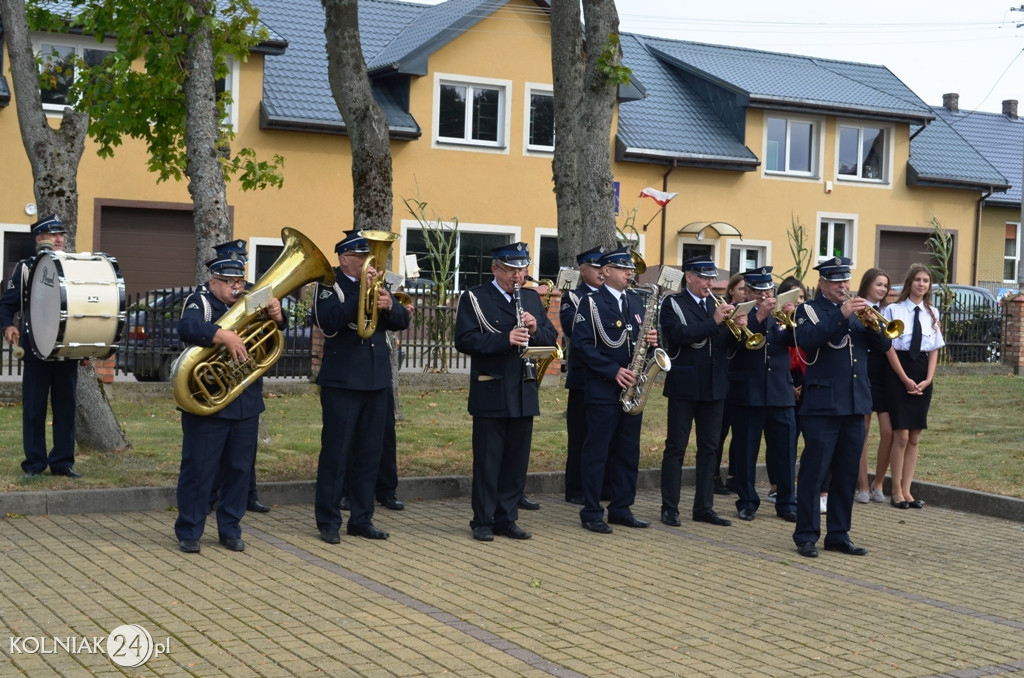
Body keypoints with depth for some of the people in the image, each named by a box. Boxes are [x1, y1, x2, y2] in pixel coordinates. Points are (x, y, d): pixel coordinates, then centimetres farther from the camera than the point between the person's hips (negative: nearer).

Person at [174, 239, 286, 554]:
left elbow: (277, 327, 3)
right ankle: (189, 533, 11)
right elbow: (187, 327, -27)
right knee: (199, 469, 0)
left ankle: (230, 530, 21)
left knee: (239, 469, 10)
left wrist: (276, 315, -20)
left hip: (246, 405, 6)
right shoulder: (201, 301, -6)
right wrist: (225, 336, -39)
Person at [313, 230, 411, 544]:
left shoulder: (375, 283, 13)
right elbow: (328, 322, -22)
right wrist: (361, 293, -25)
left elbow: (402, 321, 7)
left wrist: (389, 305, -14)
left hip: (376, 382, 6)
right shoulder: (328, 284, -4)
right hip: (342, 382, -6)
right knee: (335, 454, -1)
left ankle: (361, 519, 18)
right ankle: (328, 522, 7)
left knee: (369, 455, 10)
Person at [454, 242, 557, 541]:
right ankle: (483, 521, 11)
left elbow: (551, 337, 11)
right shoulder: (474, 299, -4)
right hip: (490, 394, -5)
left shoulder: (532, 298, 13)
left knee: (517, 460, 9)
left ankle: (506, 519, 19)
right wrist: (505, 339, -26)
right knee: (487, 461, 1)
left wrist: (535, 329, -11)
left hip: (524, 393, 5)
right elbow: (464, 340, -15)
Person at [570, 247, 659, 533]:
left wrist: (649, 340, -4)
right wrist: (613, 370, -19)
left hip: (631, 388, 7)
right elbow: (581, 344, -14)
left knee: (629, 452, 10)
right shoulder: (592, 303, -6)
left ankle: (621, 509, 19)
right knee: (597, 451, -1)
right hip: (603, 390, -6)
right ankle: (592, 513, 5)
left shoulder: (636, 302, 14)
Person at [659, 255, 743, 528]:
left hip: (715, 386, 6)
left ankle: (704, 506, 16)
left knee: (709, 448, 9)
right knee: (676, 448, 1)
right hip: (684, 386, -5)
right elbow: (678, 335, -21)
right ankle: (669, 508, 6)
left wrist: (737, 329, -13)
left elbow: (729, 345, 7)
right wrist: (713, 322, -25)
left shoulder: (716, 305, 13)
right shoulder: (673, 304, -4)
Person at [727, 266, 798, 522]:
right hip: (747, 393, -3)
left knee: (785, 450, 4)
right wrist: (760, 316, -23)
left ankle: (786, 503, 13)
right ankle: (747, 502, 15)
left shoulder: (780, 314, 12)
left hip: (780, 393, 3)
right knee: (746, 450, 4)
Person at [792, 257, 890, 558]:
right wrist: (841, 314, -24)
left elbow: (883, 345, 7)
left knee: (847, 474, 9)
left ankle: (838, 535, 17)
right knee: (813, 471, -4)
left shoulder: (857, 310, 16)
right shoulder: (810, 310, 1)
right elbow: (805, 339, -20)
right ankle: (806, 536, 2)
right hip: (823, 405, -5)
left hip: (855, 405, 5)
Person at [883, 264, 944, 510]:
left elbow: (935, 350, 10)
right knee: (901, 436, -6)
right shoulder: (893, 310, -4)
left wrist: (928, 379, -3)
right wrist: (905, 379, -11)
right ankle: (897, 491, 3)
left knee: (915, 437, 5)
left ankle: (906, 490, 10)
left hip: (923, 377, 4)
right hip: (898, 374, -4)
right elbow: (889, 348, -6)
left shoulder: (932, 313, 10)